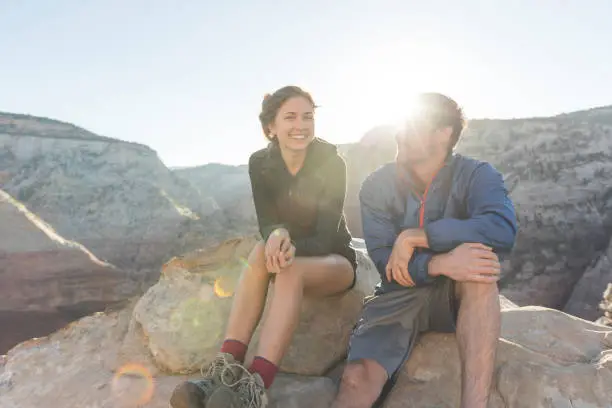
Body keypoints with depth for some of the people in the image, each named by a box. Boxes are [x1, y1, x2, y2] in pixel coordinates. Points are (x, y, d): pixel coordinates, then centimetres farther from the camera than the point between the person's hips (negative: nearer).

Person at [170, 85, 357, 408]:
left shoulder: (332, 163, -17)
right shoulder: (260, 163, -7)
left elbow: (326, 236, -20)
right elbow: (266, 224, -13)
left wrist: (293, 247, -41)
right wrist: (278, 235, -38)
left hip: (334, 260, -2)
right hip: (287, 253, 3)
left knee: (289, 272, -37)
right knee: (261, 252, -33)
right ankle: (225, 370, -42)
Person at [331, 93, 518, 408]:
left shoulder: (476, 175, -8)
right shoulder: (377, 185, -4)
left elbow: (502, 231, -30)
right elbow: (385, 261, -14)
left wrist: (413, 236, -26)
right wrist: (439, 263, -34)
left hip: (457, 295, 0)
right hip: (400, 295, 0)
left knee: (479, 273, -36)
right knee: (357, 380, -27)